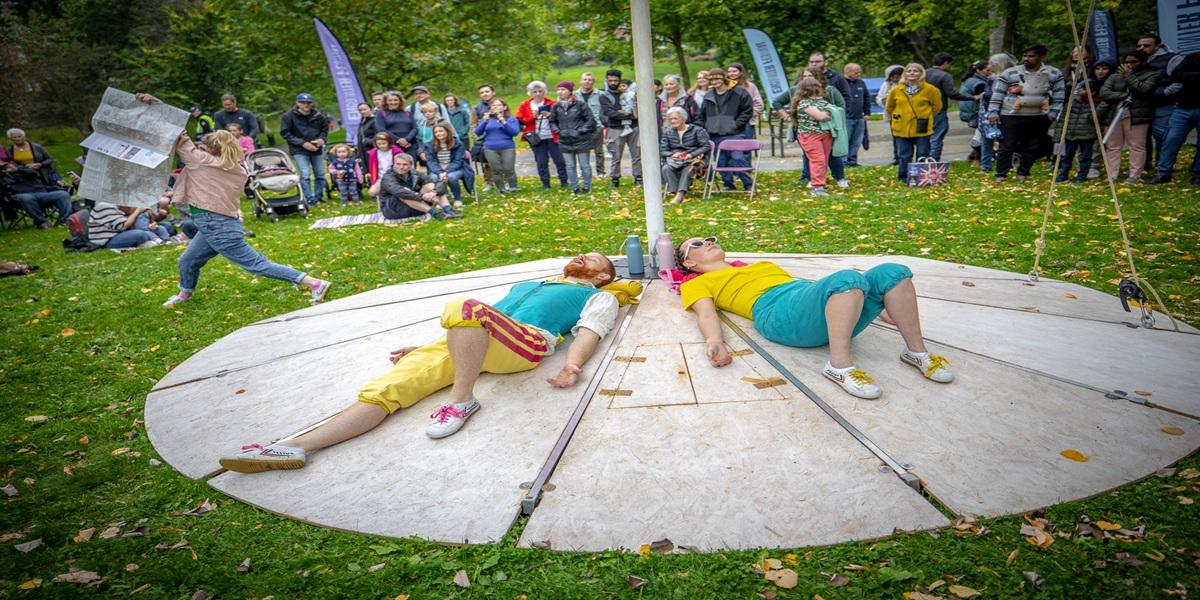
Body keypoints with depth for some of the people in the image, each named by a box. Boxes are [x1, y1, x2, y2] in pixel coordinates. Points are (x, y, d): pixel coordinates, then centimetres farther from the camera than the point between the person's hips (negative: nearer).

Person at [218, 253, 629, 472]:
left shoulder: (598, 297, 24)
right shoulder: (525, 285, 41)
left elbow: (590, 331, 5)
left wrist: (573, 363, -18)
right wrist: (426, 347, 23)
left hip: (526, 343, -6)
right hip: (468, 344, 6)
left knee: (463, 308, -37)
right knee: (390, 386, -15)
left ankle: (461, 401, -23)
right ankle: (295, 447, -27)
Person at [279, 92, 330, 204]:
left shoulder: (318, 115, 0)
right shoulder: (289, 116, -9)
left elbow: (325, 128, 16)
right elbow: (284, 132, -8)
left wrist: (322, 138, -6)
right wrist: (303, 143, -15)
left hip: (316, 149, 4)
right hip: (299, 150, -4)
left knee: (320, 175, 7)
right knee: (305, 175, -14)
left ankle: (318, 198, 22)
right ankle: (309, 199, -8)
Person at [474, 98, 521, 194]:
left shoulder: (511, 119, 9)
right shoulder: (487, 118, 17)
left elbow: (515, 132, -7)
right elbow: (478, 133, 7)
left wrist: (503, 122, -15)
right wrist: (484, 121, -8)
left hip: (507, 148, -2)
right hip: (490, 149, 2)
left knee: (509, 169, -9)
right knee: (497, 170, -4)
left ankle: (512, 189, 6)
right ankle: (502, 190, 5)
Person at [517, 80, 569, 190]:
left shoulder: (551, 103, 3)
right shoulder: (524, 106, 5)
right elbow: (520, 121, -1)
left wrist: (550, 115, -17)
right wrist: (532, 116, -13)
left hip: (552, 136, -1)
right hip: (536, 138, 1)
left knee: (559, 160, 1)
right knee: (541, 162, 4)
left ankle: (564, 182, 11)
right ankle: (545, 183, 13)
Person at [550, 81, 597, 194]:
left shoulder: (580, 104, -8)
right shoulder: (556, 107, 4)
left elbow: (590, 120, -6)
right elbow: (552, 122, 14)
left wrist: (580, 131, -13)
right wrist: (559, 131, -2)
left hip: (581, 141, -4)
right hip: (565, 142, 4)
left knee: (584, 165, 6)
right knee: (570, 166, 9)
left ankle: (587, 187, 16)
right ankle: (575, 188, 18)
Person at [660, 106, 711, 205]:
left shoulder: (697, 130, 4)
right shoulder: (668, 132, 13)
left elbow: (705, 147, -2)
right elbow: (662, 150, 9)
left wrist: (691, 155, -16)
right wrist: (673, 154, -13)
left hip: (694, 159, -3)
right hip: (674, 159, 3)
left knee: (687, 169, -39)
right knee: (666, 168, -32)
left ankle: (680, 194, -46)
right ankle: (675, 192, -38)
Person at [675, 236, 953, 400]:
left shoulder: (760, 265, 39)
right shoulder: (699, 284, 21)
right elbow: (706, 315, 0)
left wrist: (878, 305, 28)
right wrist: (714, 341, -26)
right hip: (780, 310, -7)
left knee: (892, 273, -13)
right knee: (848, 278, -34)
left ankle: (917, 351, -6)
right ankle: (839, 365, -32)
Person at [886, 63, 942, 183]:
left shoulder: (930, 89, -2)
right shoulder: (896, 90, 3)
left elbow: (937, 106, 9)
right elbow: (889, 107, 17)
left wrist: (925, 117, 8)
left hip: (921, 129, -1)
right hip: (902, 129, 1)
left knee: (922, 155, 4)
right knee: (904, 156, 6)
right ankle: (904, 178, 15)